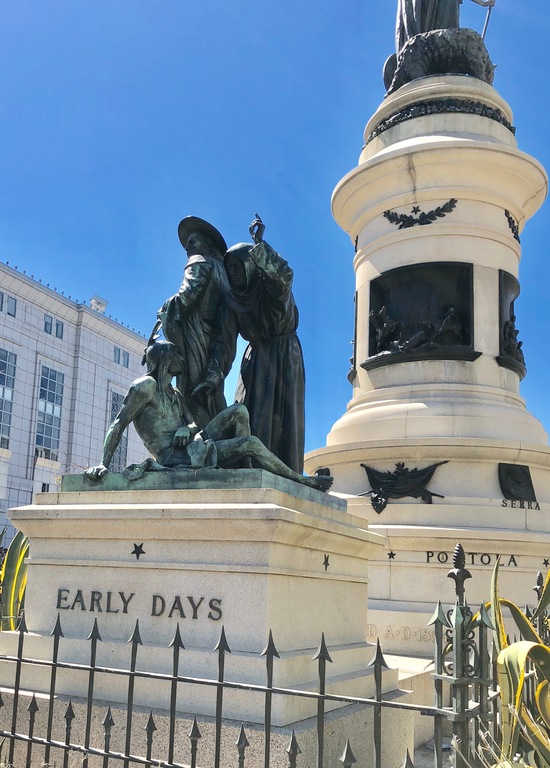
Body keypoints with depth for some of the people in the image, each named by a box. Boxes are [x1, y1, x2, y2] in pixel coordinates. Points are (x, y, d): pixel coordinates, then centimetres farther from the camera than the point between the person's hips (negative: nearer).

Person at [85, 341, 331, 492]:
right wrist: (103, 463, -18)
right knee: (251, 443, -15)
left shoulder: (175, 395, 23)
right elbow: (119, 424, -9)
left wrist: (186, 429, -12)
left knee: (239, 411, -2)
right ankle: (303, 481, -2)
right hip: (173, 456, -9)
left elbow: (193, 423, 14)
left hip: (190, 446, 9)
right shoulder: (146, 385, -4)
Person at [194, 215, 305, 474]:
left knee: (283, 418, -12)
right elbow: (224, 343, -7)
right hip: (256, 360, 4)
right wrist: (214, 375, -21)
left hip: (285, 358, -4)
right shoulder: (231, 302, 4)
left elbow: (285, 274, -31)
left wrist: (260, 245, -34)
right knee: (251, 418, -9)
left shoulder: (272, 288, -6)